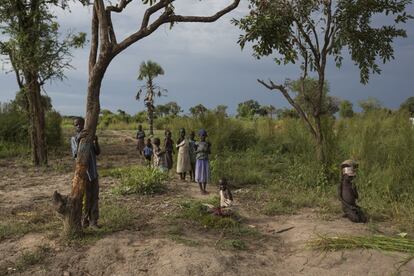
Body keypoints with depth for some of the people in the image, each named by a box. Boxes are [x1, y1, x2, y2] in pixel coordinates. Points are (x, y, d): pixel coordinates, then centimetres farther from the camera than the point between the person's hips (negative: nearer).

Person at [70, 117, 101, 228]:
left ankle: (93, 221, 12)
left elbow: (98, 152, 2)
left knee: (94, 198, 5)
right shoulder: (74, 139, -3)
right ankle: (84, 221, 15)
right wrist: (78, 139, -32)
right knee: (84, 199, 1)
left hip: (93, 172, 4)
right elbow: (76, 154, -19)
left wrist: (96, 141, -16)